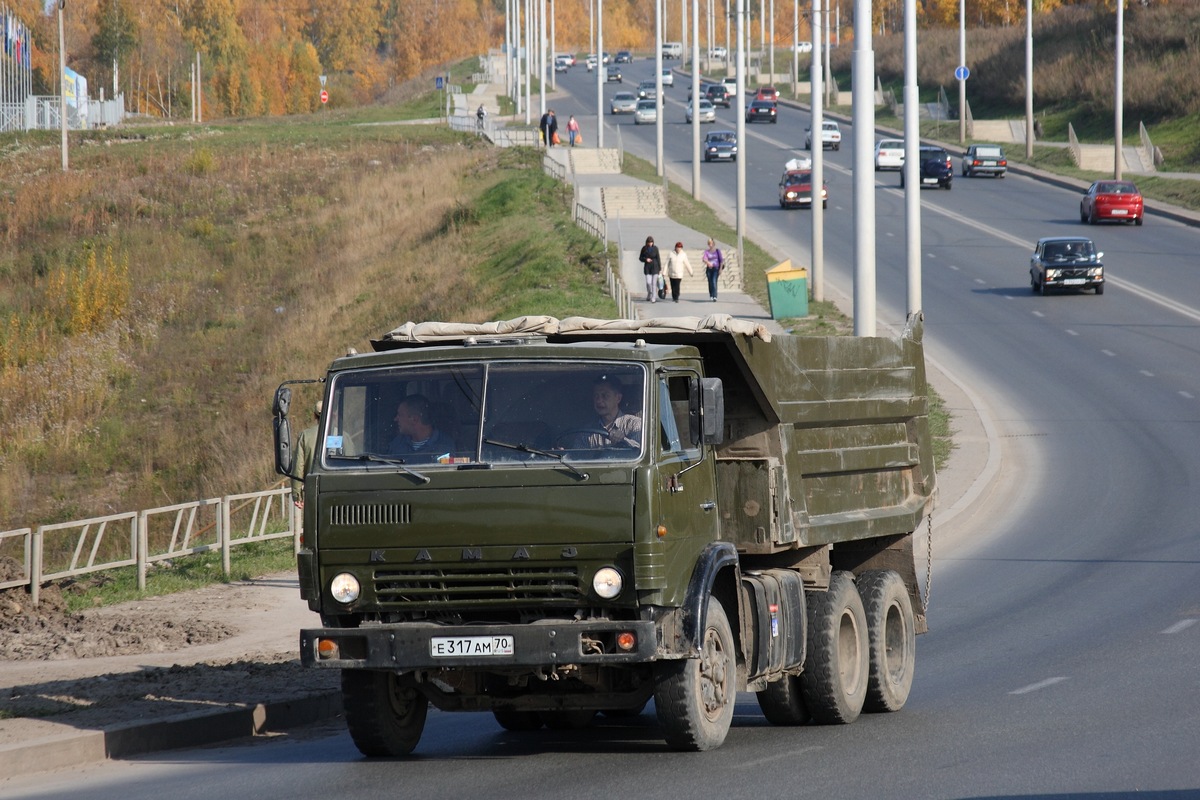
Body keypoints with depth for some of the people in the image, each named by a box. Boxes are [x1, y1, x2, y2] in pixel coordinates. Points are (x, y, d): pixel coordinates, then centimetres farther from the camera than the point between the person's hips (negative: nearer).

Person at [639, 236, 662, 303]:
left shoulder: (655, 249, -3)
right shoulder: (644, 248, 0)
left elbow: (658, 259, 0)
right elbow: (640, 258, 6)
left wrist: (660, 269, -2)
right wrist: (646, 259, -15)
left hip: (655, 267, -1)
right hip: (647, 268, 1)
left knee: (654, 283, -4)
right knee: (648, 282, -8)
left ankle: (653, 298, 2)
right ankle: (649, 294, 20)